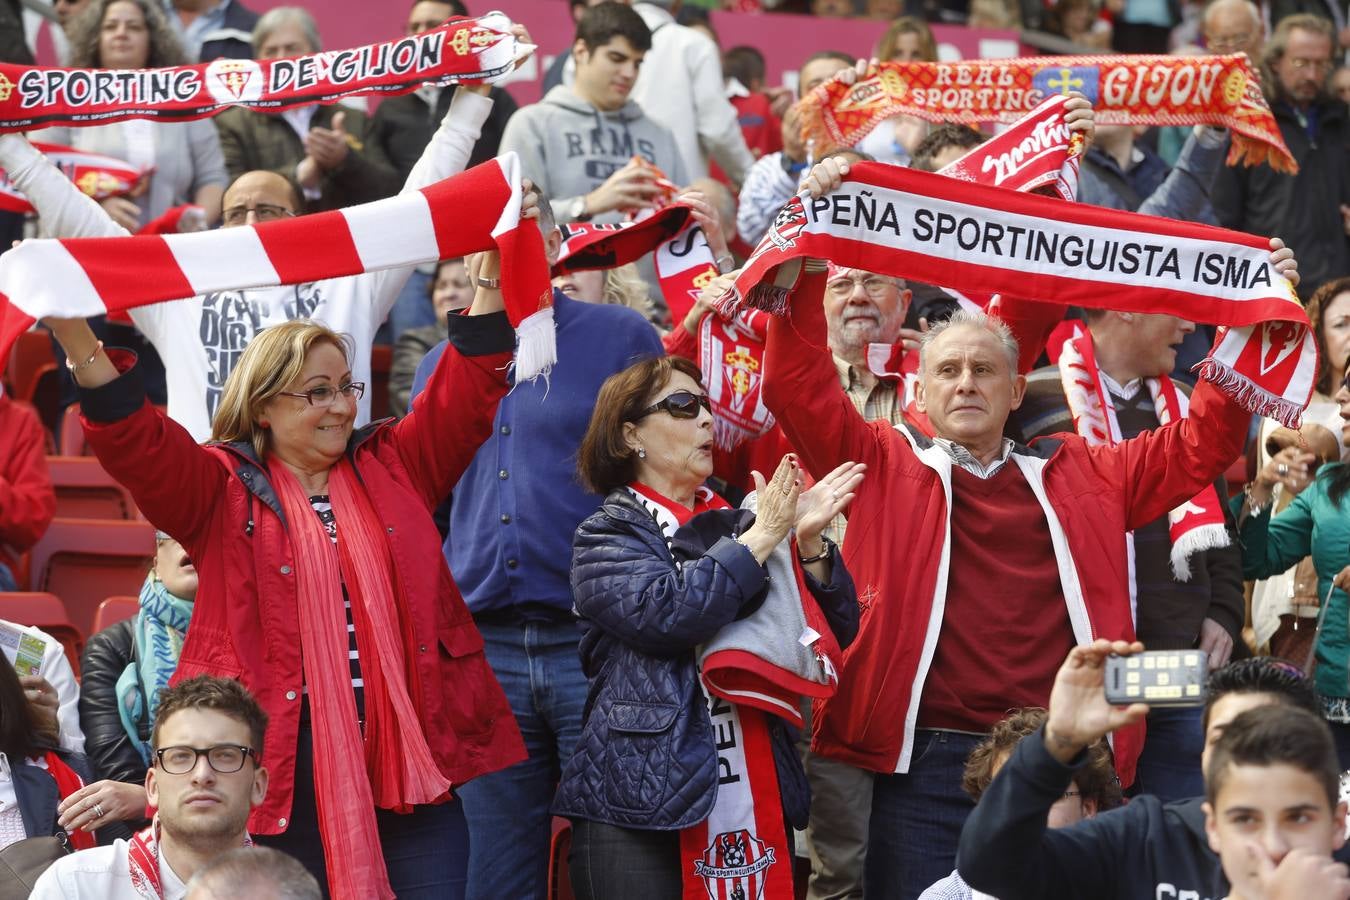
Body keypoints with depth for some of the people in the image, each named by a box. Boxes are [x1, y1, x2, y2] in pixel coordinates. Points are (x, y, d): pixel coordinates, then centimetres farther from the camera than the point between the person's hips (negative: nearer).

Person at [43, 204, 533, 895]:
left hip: (409, 753, 3)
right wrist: (76, 338, -26)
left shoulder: (393, 467, 15)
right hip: (285, 771, -3)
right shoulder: (222, 488, 5)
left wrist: (498, 267, 0)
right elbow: (136, 443, -10)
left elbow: (465, 392, 10)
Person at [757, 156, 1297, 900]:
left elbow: (1202, 445, 17)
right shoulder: (882, 466, 9)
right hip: (927, 763, -2)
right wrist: (804, 264, -11)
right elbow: (798, 388, -1)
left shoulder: (1082, 476, 15)